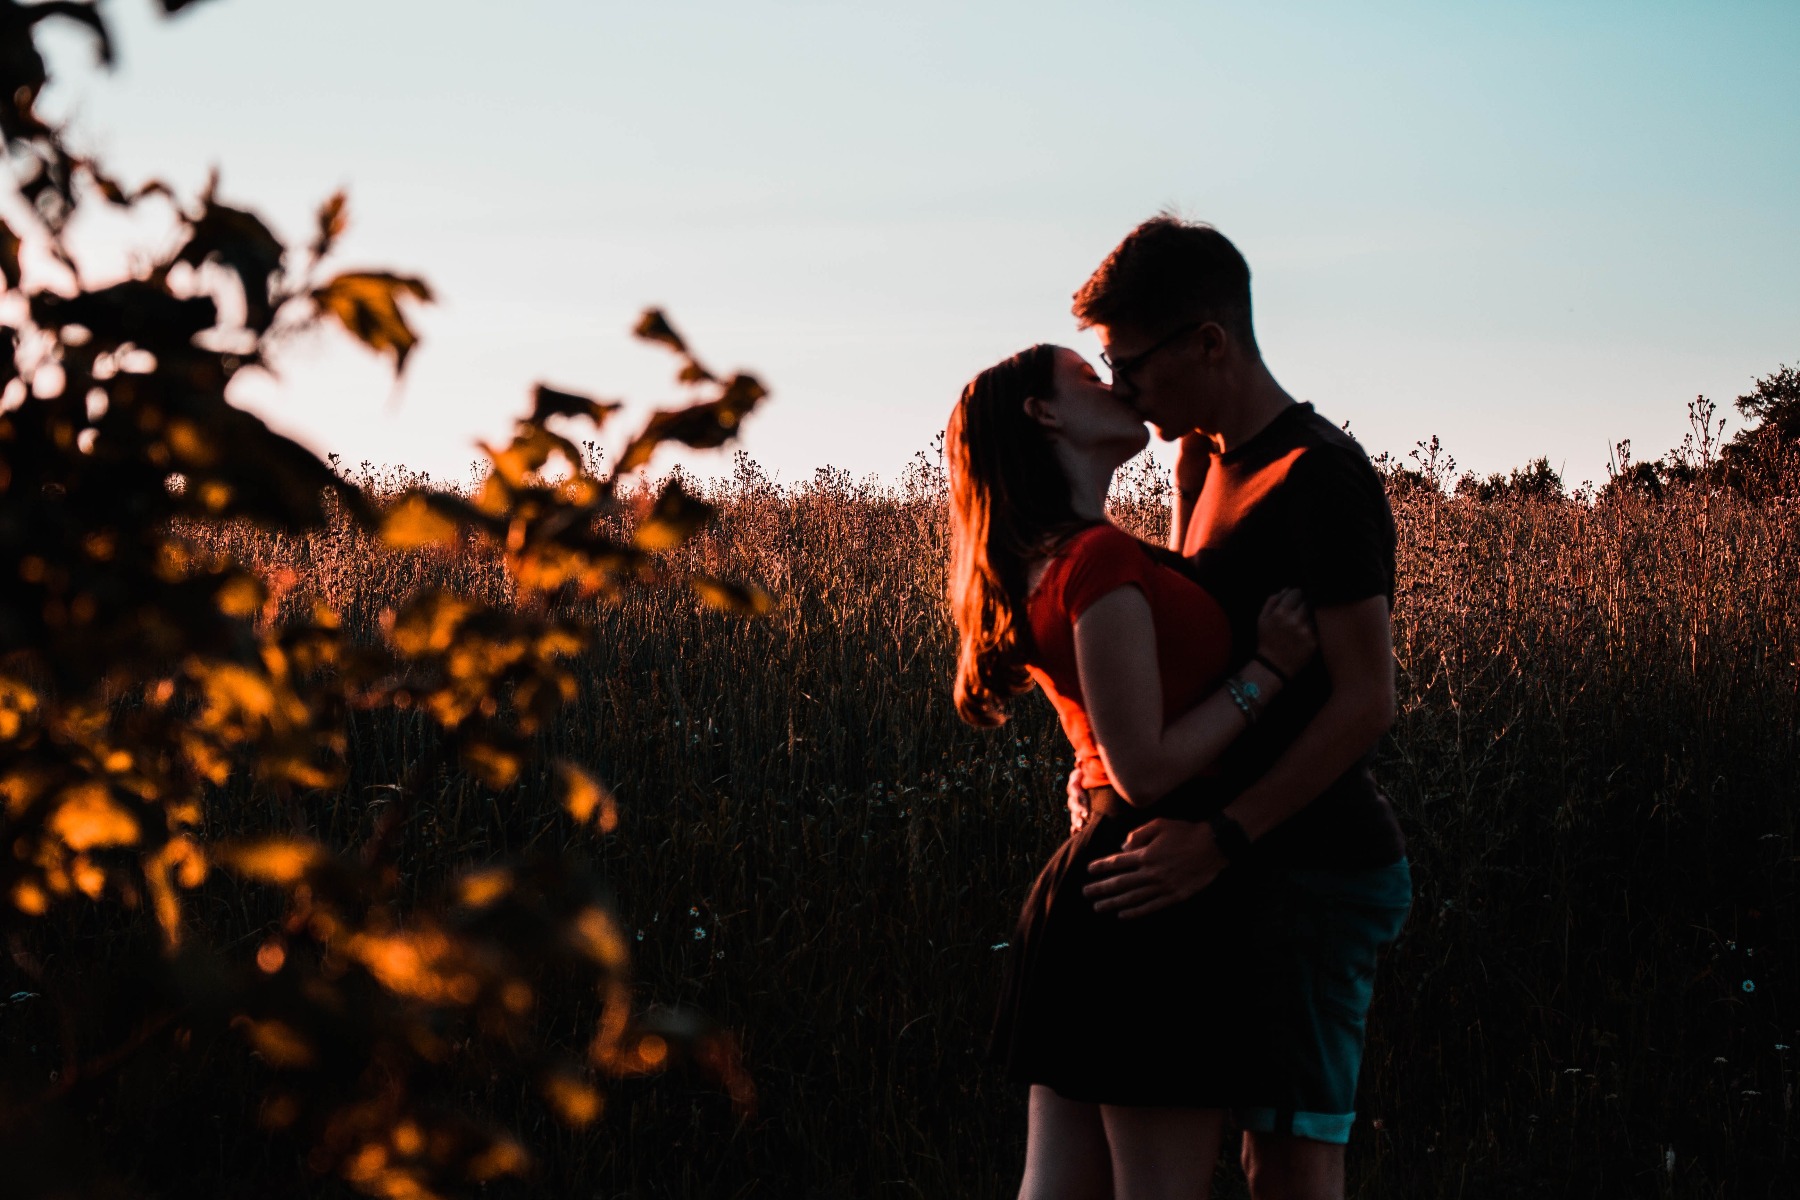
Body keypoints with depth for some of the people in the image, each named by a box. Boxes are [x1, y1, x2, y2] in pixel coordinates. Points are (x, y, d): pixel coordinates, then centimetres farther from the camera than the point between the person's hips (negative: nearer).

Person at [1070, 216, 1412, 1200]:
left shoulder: (1318, 476, -16)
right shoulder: (1211, 463, 14)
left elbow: (1365, 700, -21)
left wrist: (1221, 838, -26)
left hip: (1319, 869, -9)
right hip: (1264, 864, 9)